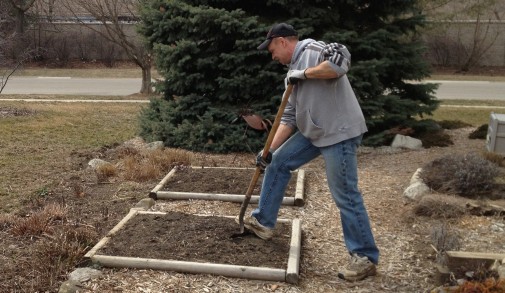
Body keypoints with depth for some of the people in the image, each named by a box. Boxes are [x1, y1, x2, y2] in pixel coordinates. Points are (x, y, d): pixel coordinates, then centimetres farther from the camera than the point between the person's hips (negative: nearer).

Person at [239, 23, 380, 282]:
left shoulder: (311, 49, -8)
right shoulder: (293, 70, 18)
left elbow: (340, 61, -29)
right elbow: (289, 117, 17)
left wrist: (304, 73, -17)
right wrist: (270, 149, 11)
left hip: (339, 133, -10)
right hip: (313, 133, 10)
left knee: (345, 195, -5)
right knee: (278, 163, 14)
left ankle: (365, 257, 9)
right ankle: (263, 222, 27)